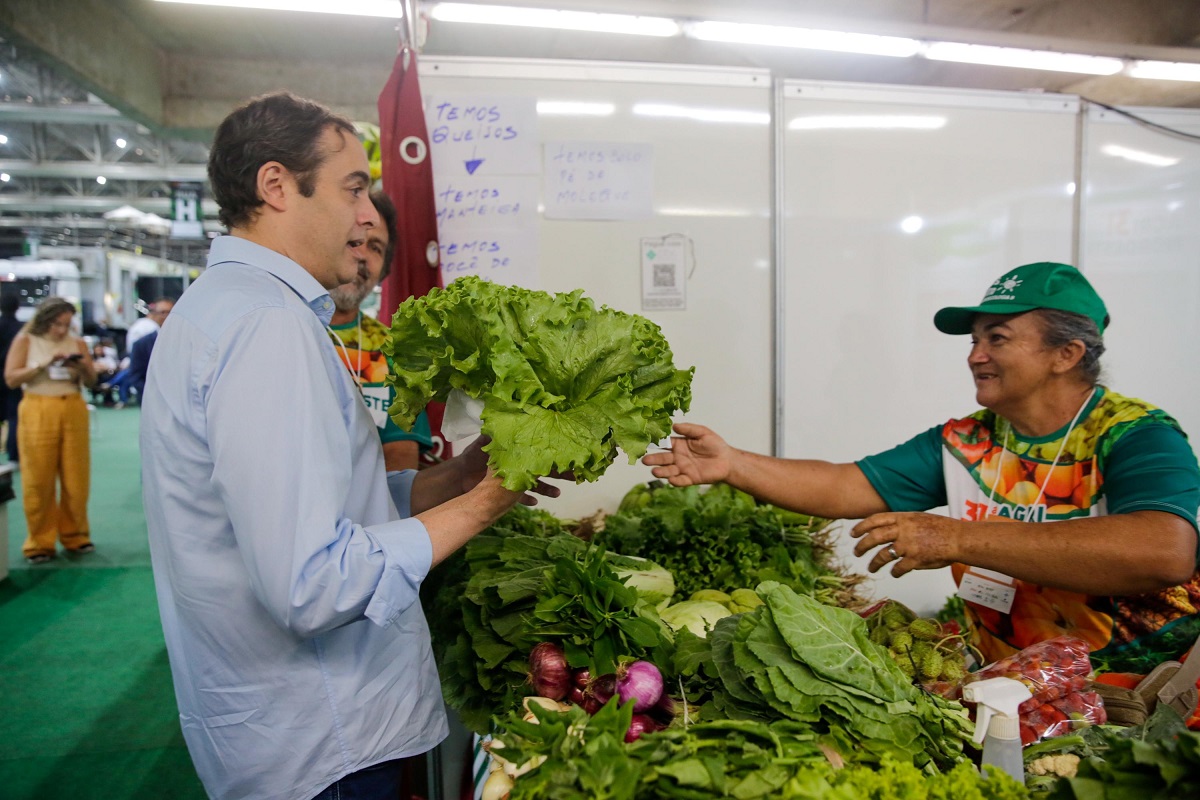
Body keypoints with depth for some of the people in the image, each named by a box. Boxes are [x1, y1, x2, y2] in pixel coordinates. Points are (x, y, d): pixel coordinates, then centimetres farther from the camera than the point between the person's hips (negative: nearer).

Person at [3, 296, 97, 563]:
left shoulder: (77, 342, 8)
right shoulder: (25, 340, 3)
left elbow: (91, 381, 8)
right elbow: (11, 378, -4)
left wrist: (83, 368, -13)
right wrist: (43, 365, -15)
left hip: (73, 411, 2)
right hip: (38, 412, -2)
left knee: (76, 478, 4)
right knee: (39, 480, 1)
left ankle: (75, 536, 18)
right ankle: (40, 542, 11)